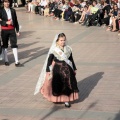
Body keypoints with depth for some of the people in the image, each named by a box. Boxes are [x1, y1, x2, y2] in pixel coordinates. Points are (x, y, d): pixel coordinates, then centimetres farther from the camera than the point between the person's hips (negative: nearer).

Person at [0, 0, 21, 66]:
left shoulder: (13, 10, 8)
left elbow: (16, 21, 11)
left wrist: (17, 30, 9)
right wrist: (6, 22, -23)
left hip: (12, 30, 1)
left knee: (14, 45, -6)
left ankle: (16, 62, -8)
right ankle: (6, 60, 22)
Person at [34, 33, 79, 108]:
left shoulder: (68, 49, 2)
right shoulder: (54, 50, -9)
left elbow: (71, 60, 12)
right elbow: (49, 60, -7)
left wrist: (74, 69, 16)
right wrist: (48, 71, -12)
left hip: (67, 70, 3)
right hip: (57, 70, -3)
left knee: (68, 84, -2)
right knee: (57, 85, 4)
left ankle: (66, 100, 6)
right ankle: (56, 98, 25)